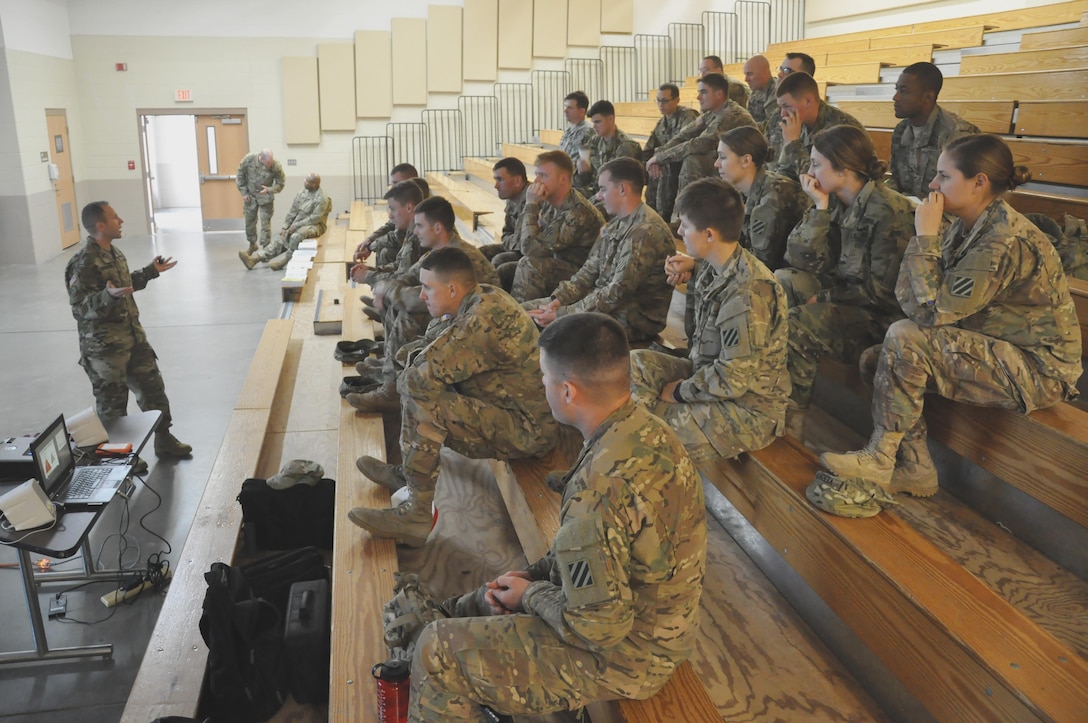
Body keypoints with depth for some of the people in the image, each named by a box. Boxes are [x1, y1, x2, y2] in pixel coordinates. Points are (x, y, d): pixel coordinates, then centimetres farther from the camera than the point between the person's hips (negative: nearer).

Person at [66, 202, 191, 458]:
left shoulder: (114, 252, 8)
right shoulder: (84, 263, -21)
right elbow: (79, 306, -24)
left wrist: (150, 271, 23)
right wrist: (108, 297, -40)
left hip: (133, 337, 9)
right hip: (104, 346, -9)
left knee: (153, 387, 16)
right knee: (112, 403, 4)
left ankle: (164, 440, 30)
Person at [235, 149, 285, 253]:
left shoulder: (276, 166, -23)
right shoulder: (249, 159, -20)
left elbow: (280, 184, -10)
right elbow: (240, 175, -4)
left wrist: (269, 190, -28)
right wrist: (244, 193, -4)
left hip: (266, 197, -2)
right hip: (250, 196, 2)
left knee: (265, 223, -2)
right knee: (249, 221, 13)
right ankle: (252, 244, 34)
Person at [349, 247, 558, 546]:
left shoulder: (485, 318, -27)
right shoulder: (479, 300, 4)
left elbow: (425, 373, -26)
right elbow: (425, 344, 15)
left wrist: (405, 380, -5)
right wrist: (411, 353, -6)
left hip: (528, 430, -10)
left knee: (421, 402, -24)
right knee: (414, 383, 13)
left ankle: (418, 516, -16)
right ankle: (407, 473, 16)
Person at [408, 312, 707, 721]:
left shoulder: (602, 486, -35)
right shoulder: (648, 431, -5)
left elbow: (596, 626, -28)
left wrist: (530, 595, -11)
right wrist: (533, 575, 2)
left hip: (621, 654, -9)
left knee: (437, 652, -2)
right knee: (469, 609, 22)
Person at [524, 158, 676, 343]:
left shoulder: (646, 231, -21)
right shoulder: (616, 224, 10)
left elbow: (618, 293, -24)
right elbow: (590, 270, 12)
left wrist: (563, 313, -20)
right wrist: (559, 298, -5)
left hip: (634, 319, -9)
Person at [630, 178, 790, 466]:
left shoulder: (748, 291, -28)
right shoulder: (712, 268, 1)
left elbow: (733, 379, -26)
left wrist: (680, 391, -14)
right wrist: (682, 285, 3)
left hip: (749, 411, -10)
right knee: (636, 363, -1)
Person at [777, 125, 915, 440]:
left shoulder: (889, 211, -19)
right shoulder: (834, 202, 4)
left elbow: (883, 290, -20)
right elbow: (803, 260, -6)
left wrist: (825, 298, -16)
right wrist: (820, 207, -10)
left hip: (878, 314, -8)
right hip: (841, 293, 8)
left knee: (797, 325, -28)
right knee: (780, 281, -14)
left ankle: (791, 420, -9)